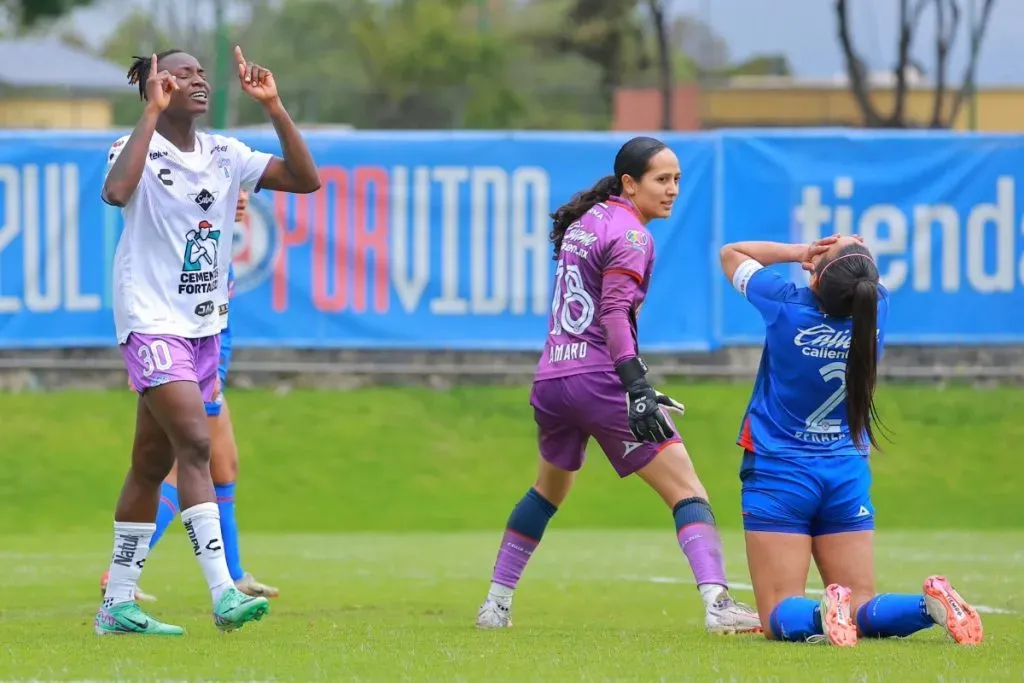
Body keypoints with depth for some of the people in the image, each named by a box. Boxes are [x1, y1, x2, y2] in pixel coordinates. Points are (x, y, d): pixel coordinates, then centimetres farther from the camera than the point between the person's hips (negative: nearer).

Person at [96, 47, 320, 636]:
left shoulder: (224, 155, 8)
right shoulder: (139, 148, -10)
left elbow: (306, 179, 1)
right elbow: (116, 190, -33)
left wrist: (273, 106, -6)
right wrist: (152, 113, -28)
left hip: (203, 328, 7)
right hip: (152, 323, -7)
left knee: (154, 464, 11)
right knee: (195, 444, -21)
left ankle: (117, 605, 18)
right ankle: (224, 594, -27)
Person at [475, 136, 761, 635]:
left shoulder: (581, 223, 17)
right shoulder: (630, 235, -8)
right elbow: (614, 314, -19)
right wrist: (638, 389, -27)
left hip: (551, 379, 8)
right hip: (600, 381, -8)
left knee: (550, 489, 29)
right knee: (686, 488, -10)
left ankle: (496, 602, 32)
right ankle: (716, 602, -26)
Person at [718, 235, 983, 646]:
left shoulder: (787, 307, -16)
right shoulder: (876, 308, -7)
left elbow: (731, 254, 3)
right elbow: (864, 283, 20)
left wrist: (799, 252, -6)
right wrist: (842, 259, -3)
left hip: (779, 472, -4)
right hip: (848, 474, 4)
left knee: (780, 617, -2)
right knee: (862, 610, 4)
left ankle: (822, 615, -34)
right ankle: (931, 605, -24)